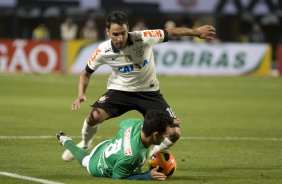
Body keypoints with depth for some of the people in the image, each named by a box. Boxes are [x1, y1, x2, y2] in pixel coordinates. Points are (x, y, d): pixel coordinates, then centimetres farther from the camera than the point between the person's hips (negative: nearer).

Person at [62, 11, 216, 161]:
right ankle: (84, 145, 7)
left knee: (174, 133, -12)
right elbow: (86, 73, -2)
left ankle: (154, 156, 21)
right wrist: (81, 95, -17)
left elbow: (170, 33, -9)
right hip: (119, 90, 0)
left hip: (149, 92, 0)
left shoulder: (143, 38, -23)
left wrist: (196, 32, -11)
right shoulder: (103, 51, -18)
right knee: (94, 117, -28)